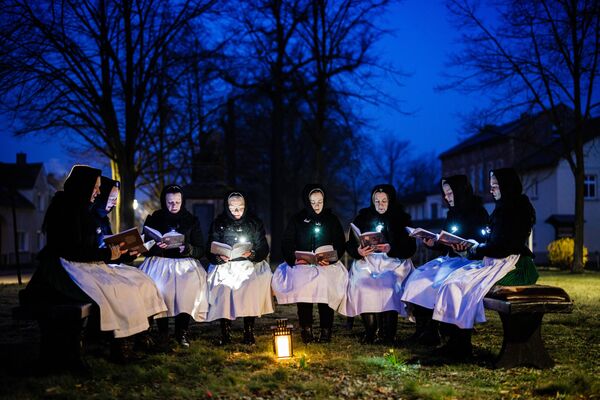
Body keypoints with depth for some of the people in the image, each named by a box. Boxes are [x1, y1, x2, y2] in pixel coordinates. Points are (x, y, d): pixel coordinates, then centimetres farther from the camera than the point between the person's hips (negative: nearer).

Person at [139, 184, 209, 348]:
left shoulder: (191, 221, 11)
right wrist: (156, 247, -16)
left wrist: (187, 249, -14)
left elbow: (201, 250, 8)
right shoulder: (153, 219, 10)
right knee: (157, 286, -32)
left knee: (190, 285, -31)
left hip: (185, 263, 0)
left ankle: (182, 331, -16)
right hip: (159, 262, 0)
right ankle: (162, 332, -16)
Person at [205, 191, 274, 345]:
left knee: (254, 285, -30)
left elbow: (263, 250, 3)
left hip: (250, 264, 0)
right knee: (223, 287, -29)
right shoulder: (218, 224, 8)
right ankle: (225, 332, -20)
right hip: (225, 266, 0)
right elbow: (210, 251, 4)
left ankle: (249, 331, -21)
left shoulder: (255, 223, 8)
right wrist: (219, 257, -19)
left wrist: (252, 254, -19)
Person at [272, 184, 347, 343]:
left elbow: (340, 245, 8)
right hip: (302, 264, 0)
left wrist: (330, 259, -10)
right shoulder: (297, 219, 13)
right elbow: (286, 244, 7)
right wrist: (294, 258, -12)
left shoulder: (332, 219, 14)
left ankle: (326, 329, -21)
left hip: (327, 264, 0)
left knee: (324, 280, -28)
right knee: (302, 281, -27)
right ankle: (306, 328, -21)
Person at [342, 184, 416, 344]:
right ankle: (370, 331, -23)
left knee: (389, 283, -33)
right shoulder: (362, 218, 13)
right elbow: (350, 245, 7)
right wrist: (358, 251, -16)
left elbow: (410, 248, -1)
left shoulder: (401, 219, 8)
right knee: (362, 283, -30)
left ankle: (388, 334, -26)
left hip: (394, 261, -2)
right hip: (366, 261, 2)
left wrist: (391, 249, -20)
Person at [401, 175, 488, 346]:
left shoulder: (477, 212, -5)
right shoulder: (452, 214, 17)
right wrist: (433, 244, 0)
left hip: (470, 260, -8)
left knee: (437, 280, -29)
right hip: (450, 259, 8)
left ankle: (431, 332, -20)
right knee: (417, 277, -12)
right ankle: (422, 329, -17)